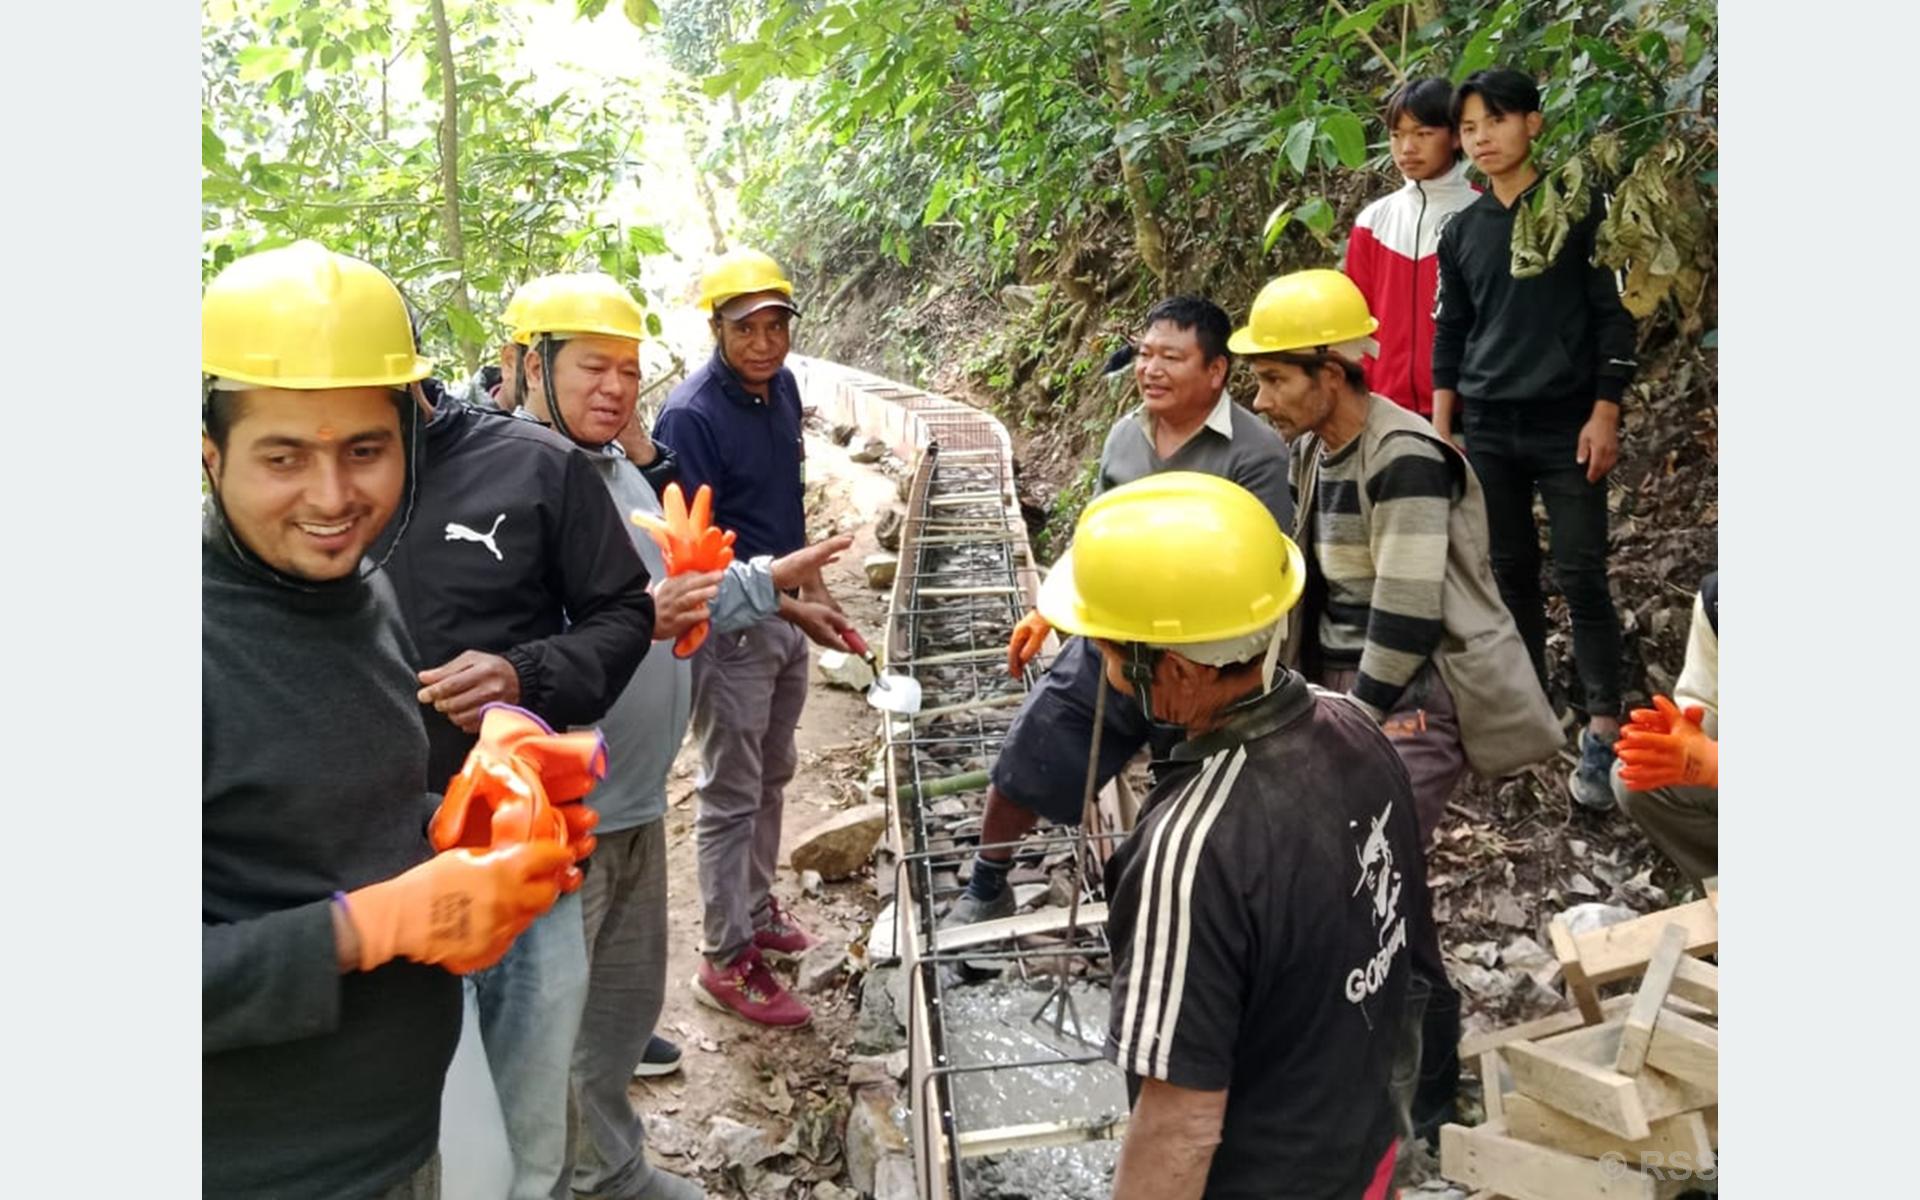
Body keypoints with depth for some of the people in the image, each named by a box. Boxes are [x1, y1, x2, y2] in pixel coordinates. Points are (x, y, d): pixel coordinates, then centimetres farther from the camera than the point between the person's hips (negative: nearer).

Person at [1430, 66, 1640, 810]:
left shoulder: (1578, 208, 0)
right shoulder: (1461, 231, 10)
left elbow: (1615, 313, -2)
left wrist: (1605, 413, -10)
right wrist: (1441, 428, 7)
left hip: (1566, 426, -3)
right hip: (1487, 430, 4)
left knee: (1581, 578, -5)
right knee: (1511, 575, 8)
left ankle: (1602, 734, -2)